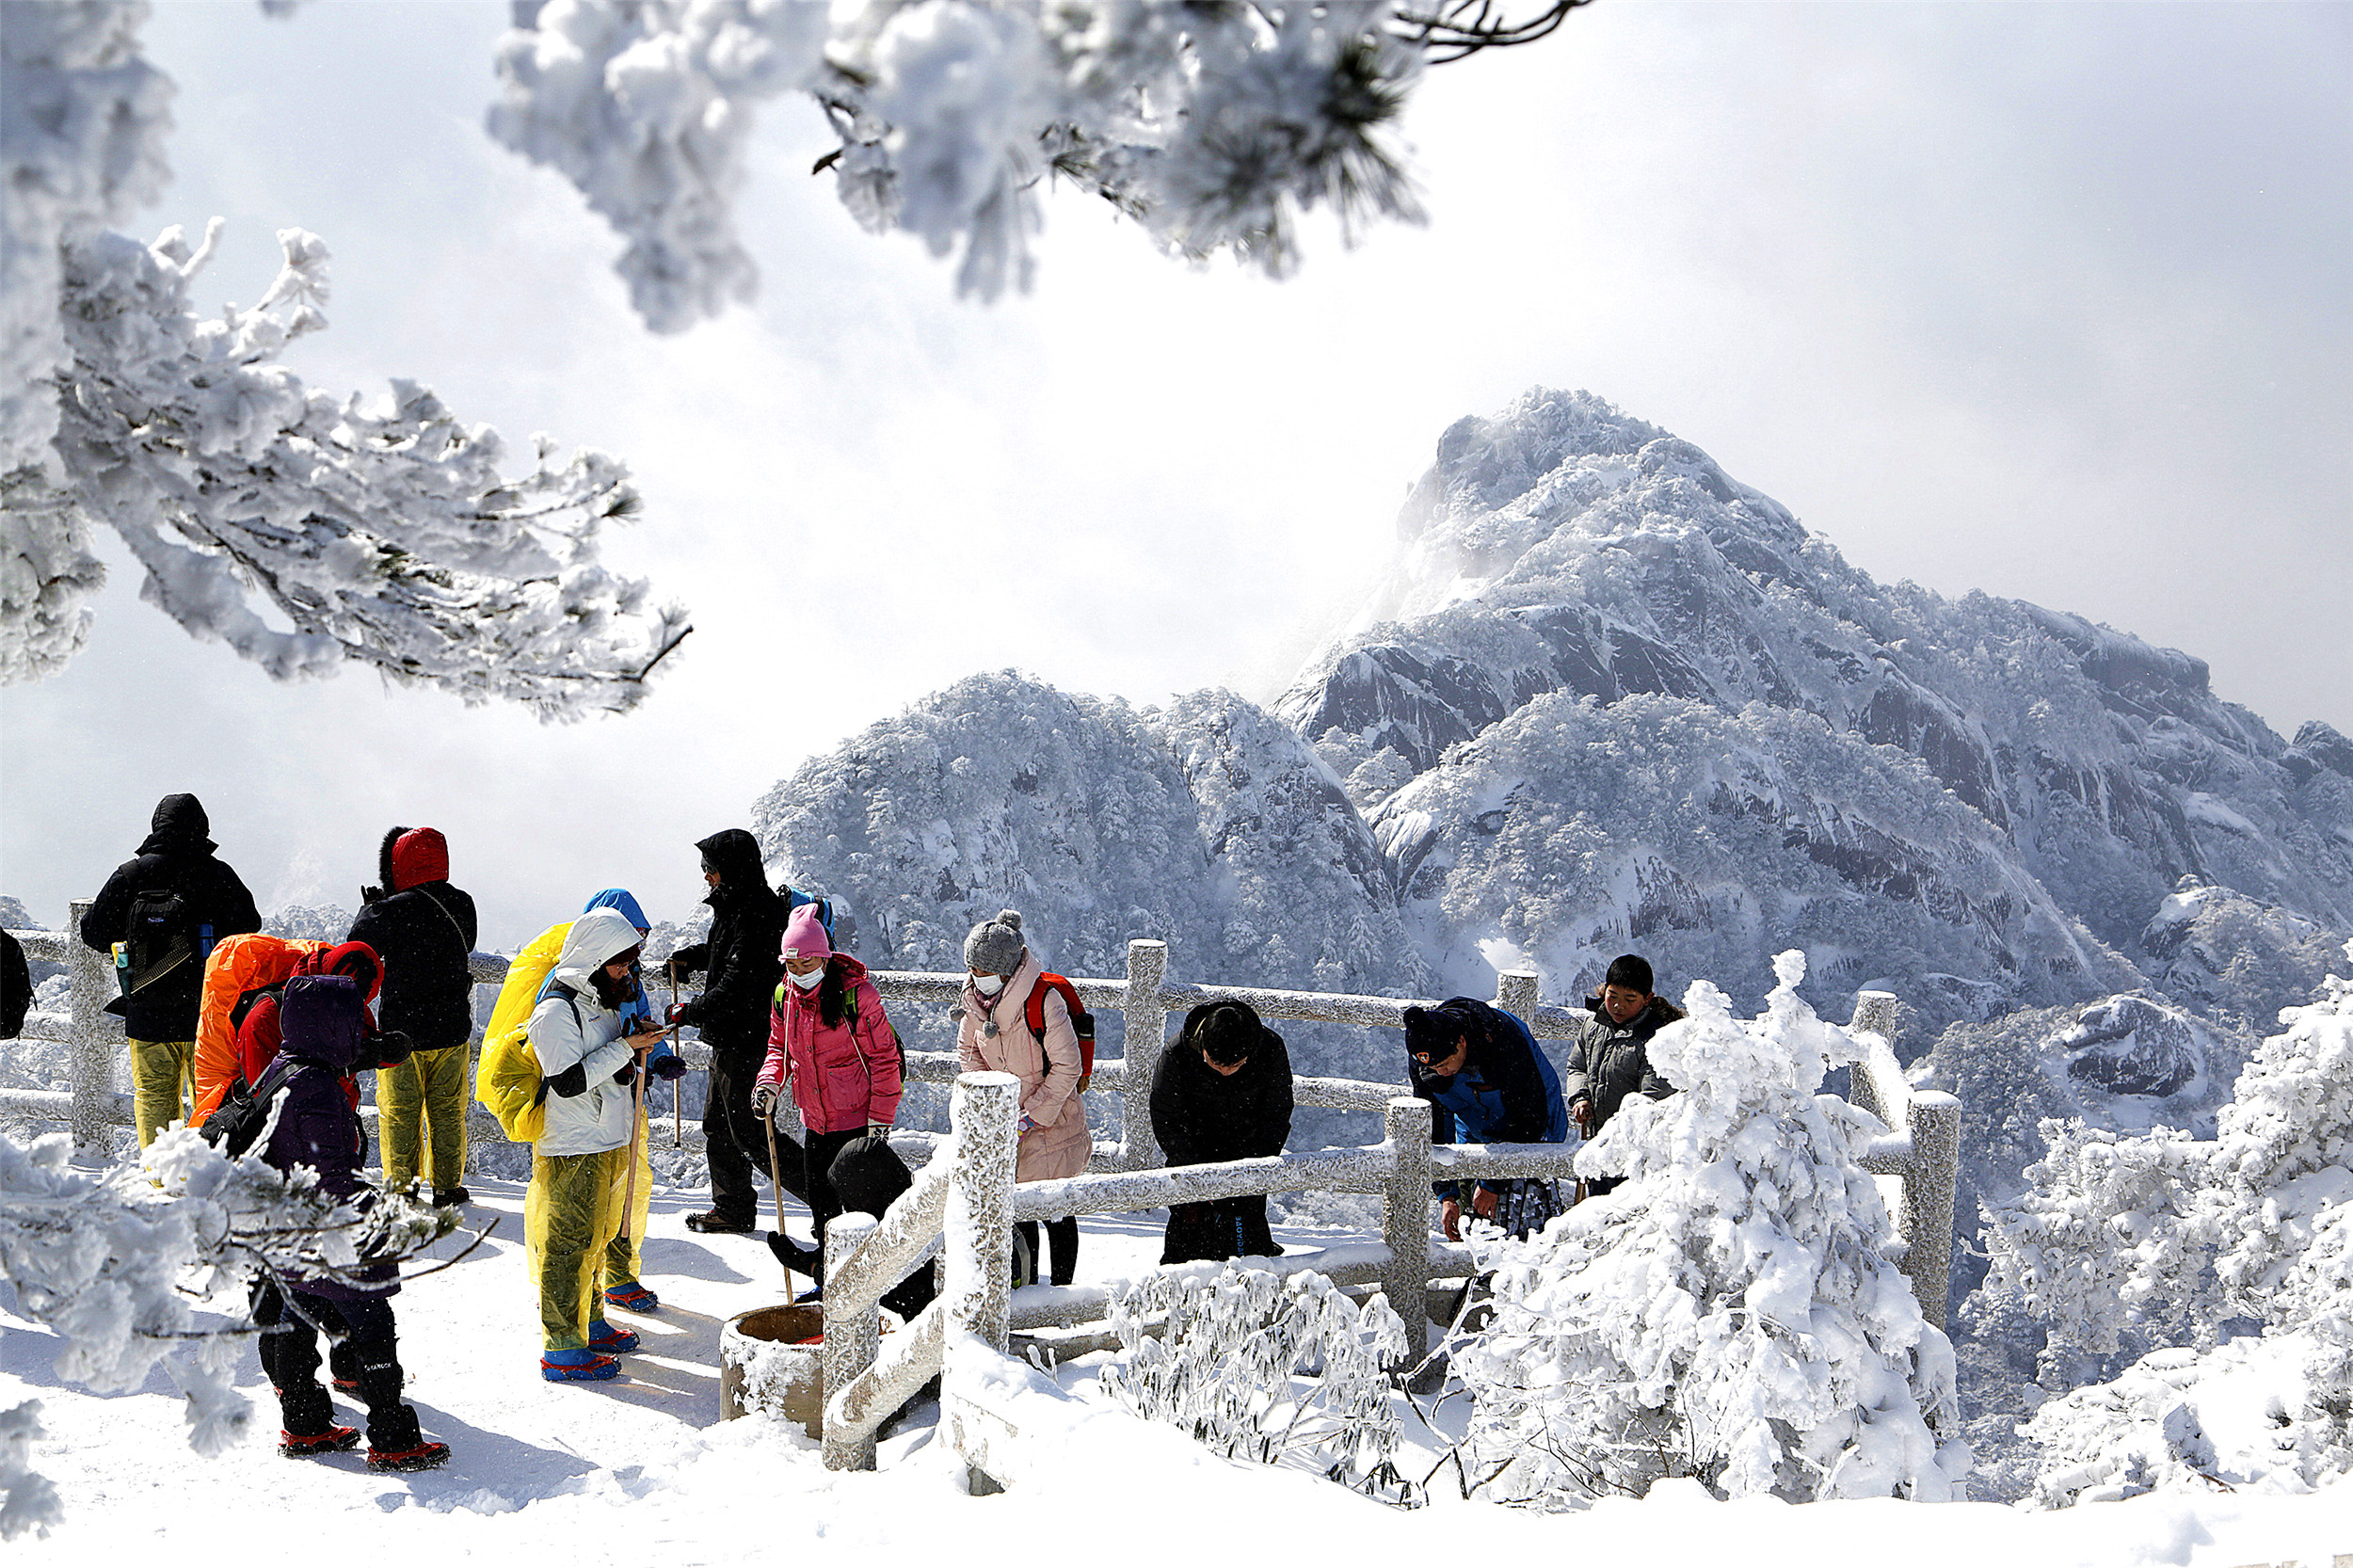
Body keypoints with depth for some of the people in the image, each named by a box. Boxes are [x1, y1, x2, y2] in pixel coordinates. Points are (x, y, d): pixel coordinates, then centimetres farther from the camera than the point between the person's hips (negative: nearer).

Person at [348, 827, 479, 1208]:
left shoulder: (397, 911, -19)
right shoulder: (461, 906, -2)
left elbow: (359, 944, -11)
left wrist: (371, 909, 8)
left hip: (403, 1032, -4)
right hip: (453, 1029, 4)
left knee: (399, 1112, 8)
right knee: (448, 1112, 13)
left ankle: (400, 1185, 12)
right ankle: (448, 1187, 18)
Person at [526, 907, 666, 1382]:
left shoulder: (605, 1001, 12)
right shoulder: (558, 1010, -17)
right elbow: (568, 1082, -24)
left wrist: (634, 1061, 1)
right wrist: (623, 1049, -21)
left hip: (610, 1143, 9)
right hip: (572, 1150, -9)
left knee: (599, 1236, 19)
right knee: (569, 1243, -5)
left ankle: (591, 1323, 32)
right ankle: (562, 1349, 0)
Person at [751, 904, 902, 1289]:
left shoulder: (855, 995, -17)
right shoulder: (784, 996, 1)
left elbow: (884, 1058, -13)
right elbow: (779, 1047, 17)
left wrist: (880, 1119, -14)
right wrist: (769, 1083, -4)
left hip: (857, 1119, -7)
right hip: (815, 1119, 7)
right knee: (819, 1198, 14)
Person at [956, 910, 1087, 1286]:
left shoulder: (1044, 1001, -23)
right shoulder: (975, 999, -4)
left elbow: (1066, 1067, -19)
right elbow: (968, 1050, 11)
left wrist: (1035, 1114, -19)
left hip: (1052, 1118, -5)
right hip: (1005, 1119, 5)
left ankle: (1062, 1287, 14)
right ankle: (1023, 1284, 27)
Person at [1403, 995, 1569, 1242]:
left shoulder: (1505, 1039, -34)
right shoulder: (1421, 1060, -19)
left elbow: (1531, 1118, -25)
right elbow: (1434, 1126, -8)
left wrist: (1493, 1182, -23)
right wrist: (1446, 1195, -16)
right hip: (1474, 1137, 5)